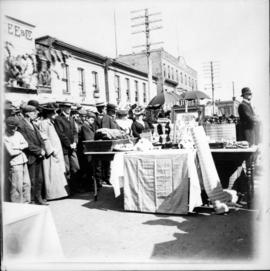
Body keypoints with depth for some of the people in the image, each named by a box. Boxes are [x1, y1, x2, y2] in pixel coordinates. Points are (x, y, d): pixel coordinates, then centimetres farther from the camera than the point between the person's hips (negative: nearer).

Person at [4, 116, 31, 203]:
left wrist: (18, 147, -9)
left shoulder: (18, 134, 12)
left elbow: (26, 144, 8)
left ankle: (26, 202, 22)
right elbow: (11, 152, -14)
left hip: (23, 161, 7)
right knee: (17, 186, -4)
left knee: (27, 183, 10)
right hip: (15, 164, -6)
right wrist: (21, 149, -2)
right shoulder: (5, 138, -8)